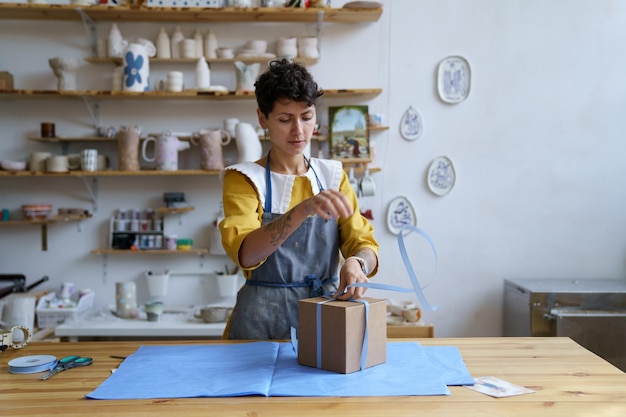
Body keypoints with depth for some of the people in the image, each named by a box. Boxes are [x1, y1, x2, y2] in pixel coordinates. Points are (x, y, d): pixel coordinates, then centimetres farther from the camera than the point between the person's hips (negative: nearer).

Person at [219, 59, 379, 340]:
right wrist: (302, 210, -33)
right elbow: (244, 254, -19)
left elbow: (363, 243, 3)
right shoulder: (243, 179, -3)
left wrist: (357, 262, -20)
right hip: (265, 317, -2)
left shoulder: (333, 176, 9)